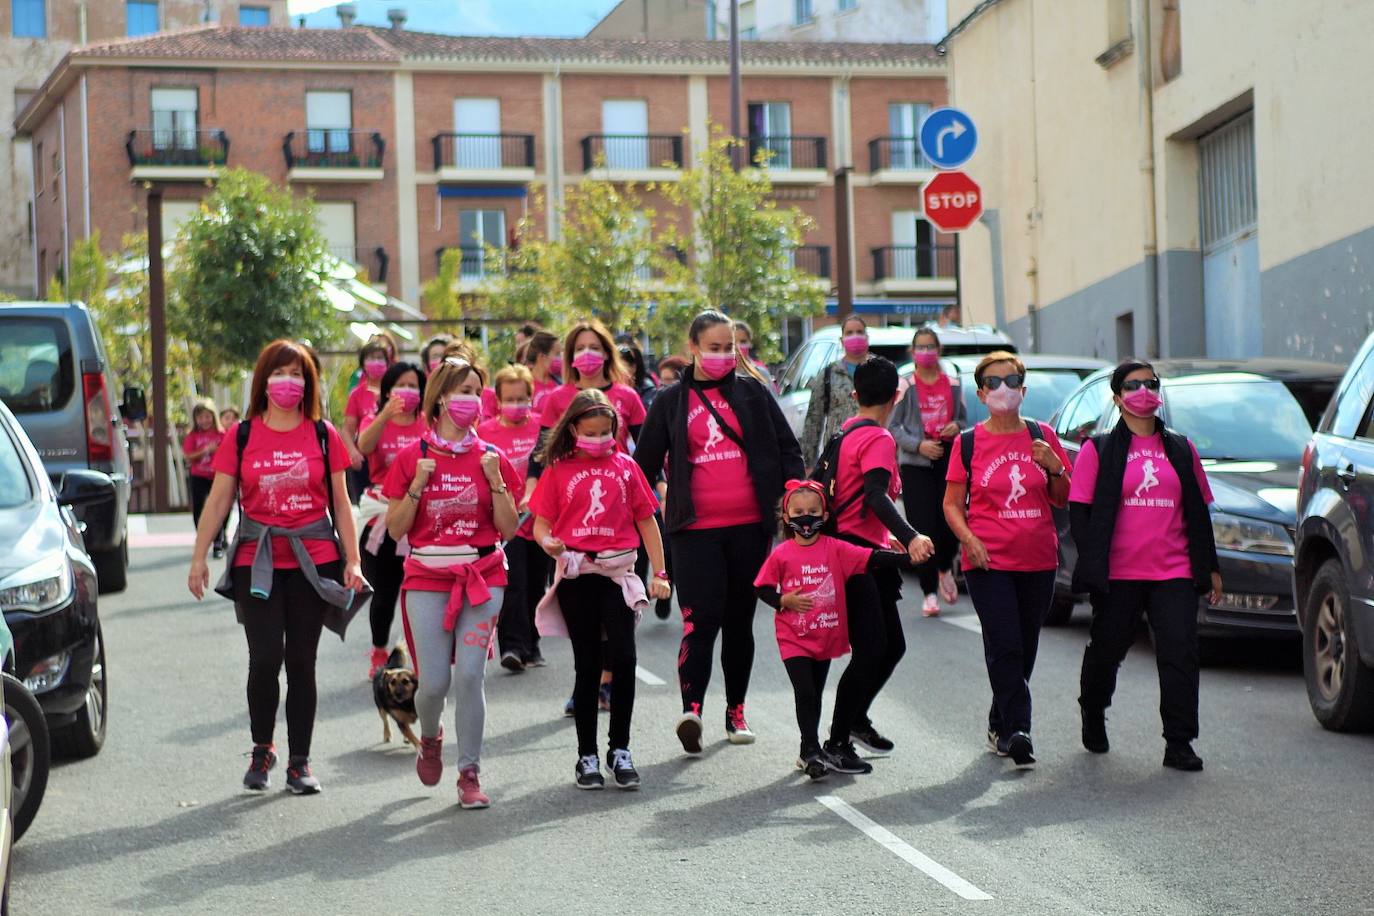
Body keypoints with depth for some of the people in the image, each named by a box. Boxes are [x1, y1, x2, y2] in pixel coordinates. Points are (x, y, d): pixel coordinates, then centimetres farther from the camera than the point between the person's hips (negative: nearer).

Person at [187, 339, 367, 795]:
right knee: (265, 658, -9)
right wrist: (199, 557, 0)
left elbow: (340, 502, 8)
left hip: (313, 562, 1)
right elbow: (218, 500, 5)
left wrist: (352, 560, 2)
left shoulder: (323, 435, 5)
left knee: (301, 660, 3)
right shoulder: (241, 436, 4)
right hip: (257, 563, -1)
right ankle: (262, 750, 13)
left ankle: (299, 762, 13)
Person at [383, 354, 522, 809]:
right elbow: (395, 529, 0)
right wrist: (417, 487, -13)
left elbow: (508, 529, 2)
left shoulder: (491, 457, 5)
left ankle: (470, 774, 1)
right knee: (433, 681, -2)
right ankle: (429, 738, 32)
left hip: (482, 578, 0)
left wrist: (496, 482, -9)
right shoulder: (412, 457, 1)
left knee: (469, 674, -9)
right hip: (427, 579, 0)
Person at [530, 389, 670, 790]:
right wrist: (548, 542, -19)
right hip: (575, 574, 0)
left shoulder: (625, 467, 8)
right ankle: (587, 756, 13)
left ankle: (620, 749, 4)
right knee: (587, 665, 4)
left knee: (623, 658, -10)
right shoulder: (558, 471, 5)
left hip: (618, 572, 0)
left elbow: (646, 520, 10)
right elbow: (541, 524, 4)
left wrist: (659, 573, 5)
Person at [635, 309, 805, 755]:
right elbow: (645, 463, 10)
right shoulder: (671, 402, 7)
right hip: (696, 530, -2)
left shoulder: (753, 392, 8)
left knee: (740, 621, 10)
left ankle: (736, 712, 20)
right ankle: (691, 709, -23)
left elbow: (787, 448, 10)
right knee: (701, 619, -15)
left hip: (750, 526, 2)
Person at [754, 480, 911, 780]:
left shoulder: (835, 549, -4)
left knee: (815, 694, 14)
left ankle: (808, 752, 25)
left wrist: (908, 557, -23)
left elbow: (872, 558, -11)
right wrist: (783, 601, -15)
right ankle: (812, 750, -7)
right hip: (794, 639, -2)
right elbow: (762, 588, 3)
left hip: (826, 637, 2)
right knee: (805, 692, -12)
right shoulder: (781, 554, -5)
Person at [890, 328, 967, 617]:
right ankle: (930, 593, 0)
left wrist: (957, 427, -2)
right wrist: (918, 445, -14)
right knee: (924, 527, -7)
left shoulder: (952, 384, 12)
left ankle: (945, 569, 27)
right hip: (916, 463, -2)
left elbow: (964, 418, 22)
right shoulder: (905, 386, 2)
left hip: (949, 458, 2)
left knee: (951, 522, -6)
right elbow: (892, 426, 0)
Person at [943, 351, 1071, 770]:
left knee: (1024, 648, 9)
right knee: (1005, 645, -14)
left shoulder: (1041, 436, 8)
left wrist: (1055, 468, -8)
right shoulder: (968, 443, 2)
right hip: (987, 560, -3)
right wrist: (969, 539, -12)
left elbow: (1064, 499, 12)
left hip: (1038, 560, 3)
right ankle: (1017, 731, -15)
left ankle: (1000, 725, 24)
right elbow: (952, 503, 4)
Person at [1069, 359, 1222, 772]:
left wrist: (1210, 567, 15)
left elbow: (1198, 513, 17)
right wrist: (1092, 562, -10)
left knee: (1180, 652, -9)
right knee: (1107, 650, 10)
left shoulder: (1181, 449, 14)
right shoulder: (1098, 450, 4)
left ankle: (1179, 744, -6)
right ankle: (1093, 715, 38)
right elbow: (1079, 511, 0)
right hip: (1118, 574, -2)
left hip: (1174, 572, 2)